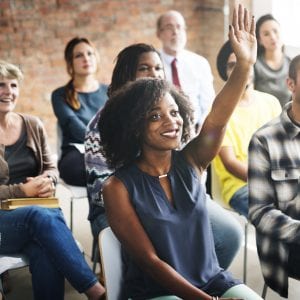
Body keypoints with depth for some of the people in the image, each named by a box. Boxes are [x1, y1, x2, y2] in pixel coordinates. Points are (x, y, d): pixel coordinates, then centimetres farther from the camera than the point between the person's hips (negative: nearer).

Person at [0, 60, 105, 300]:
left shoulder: (33, 125, 12)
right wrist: (22, 191, -17)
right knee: (42, 216, -36)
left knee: (45, 251, -34)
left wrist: (47, 181, -7)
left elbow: (51, 168, 17)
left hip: (37, 210, 3)